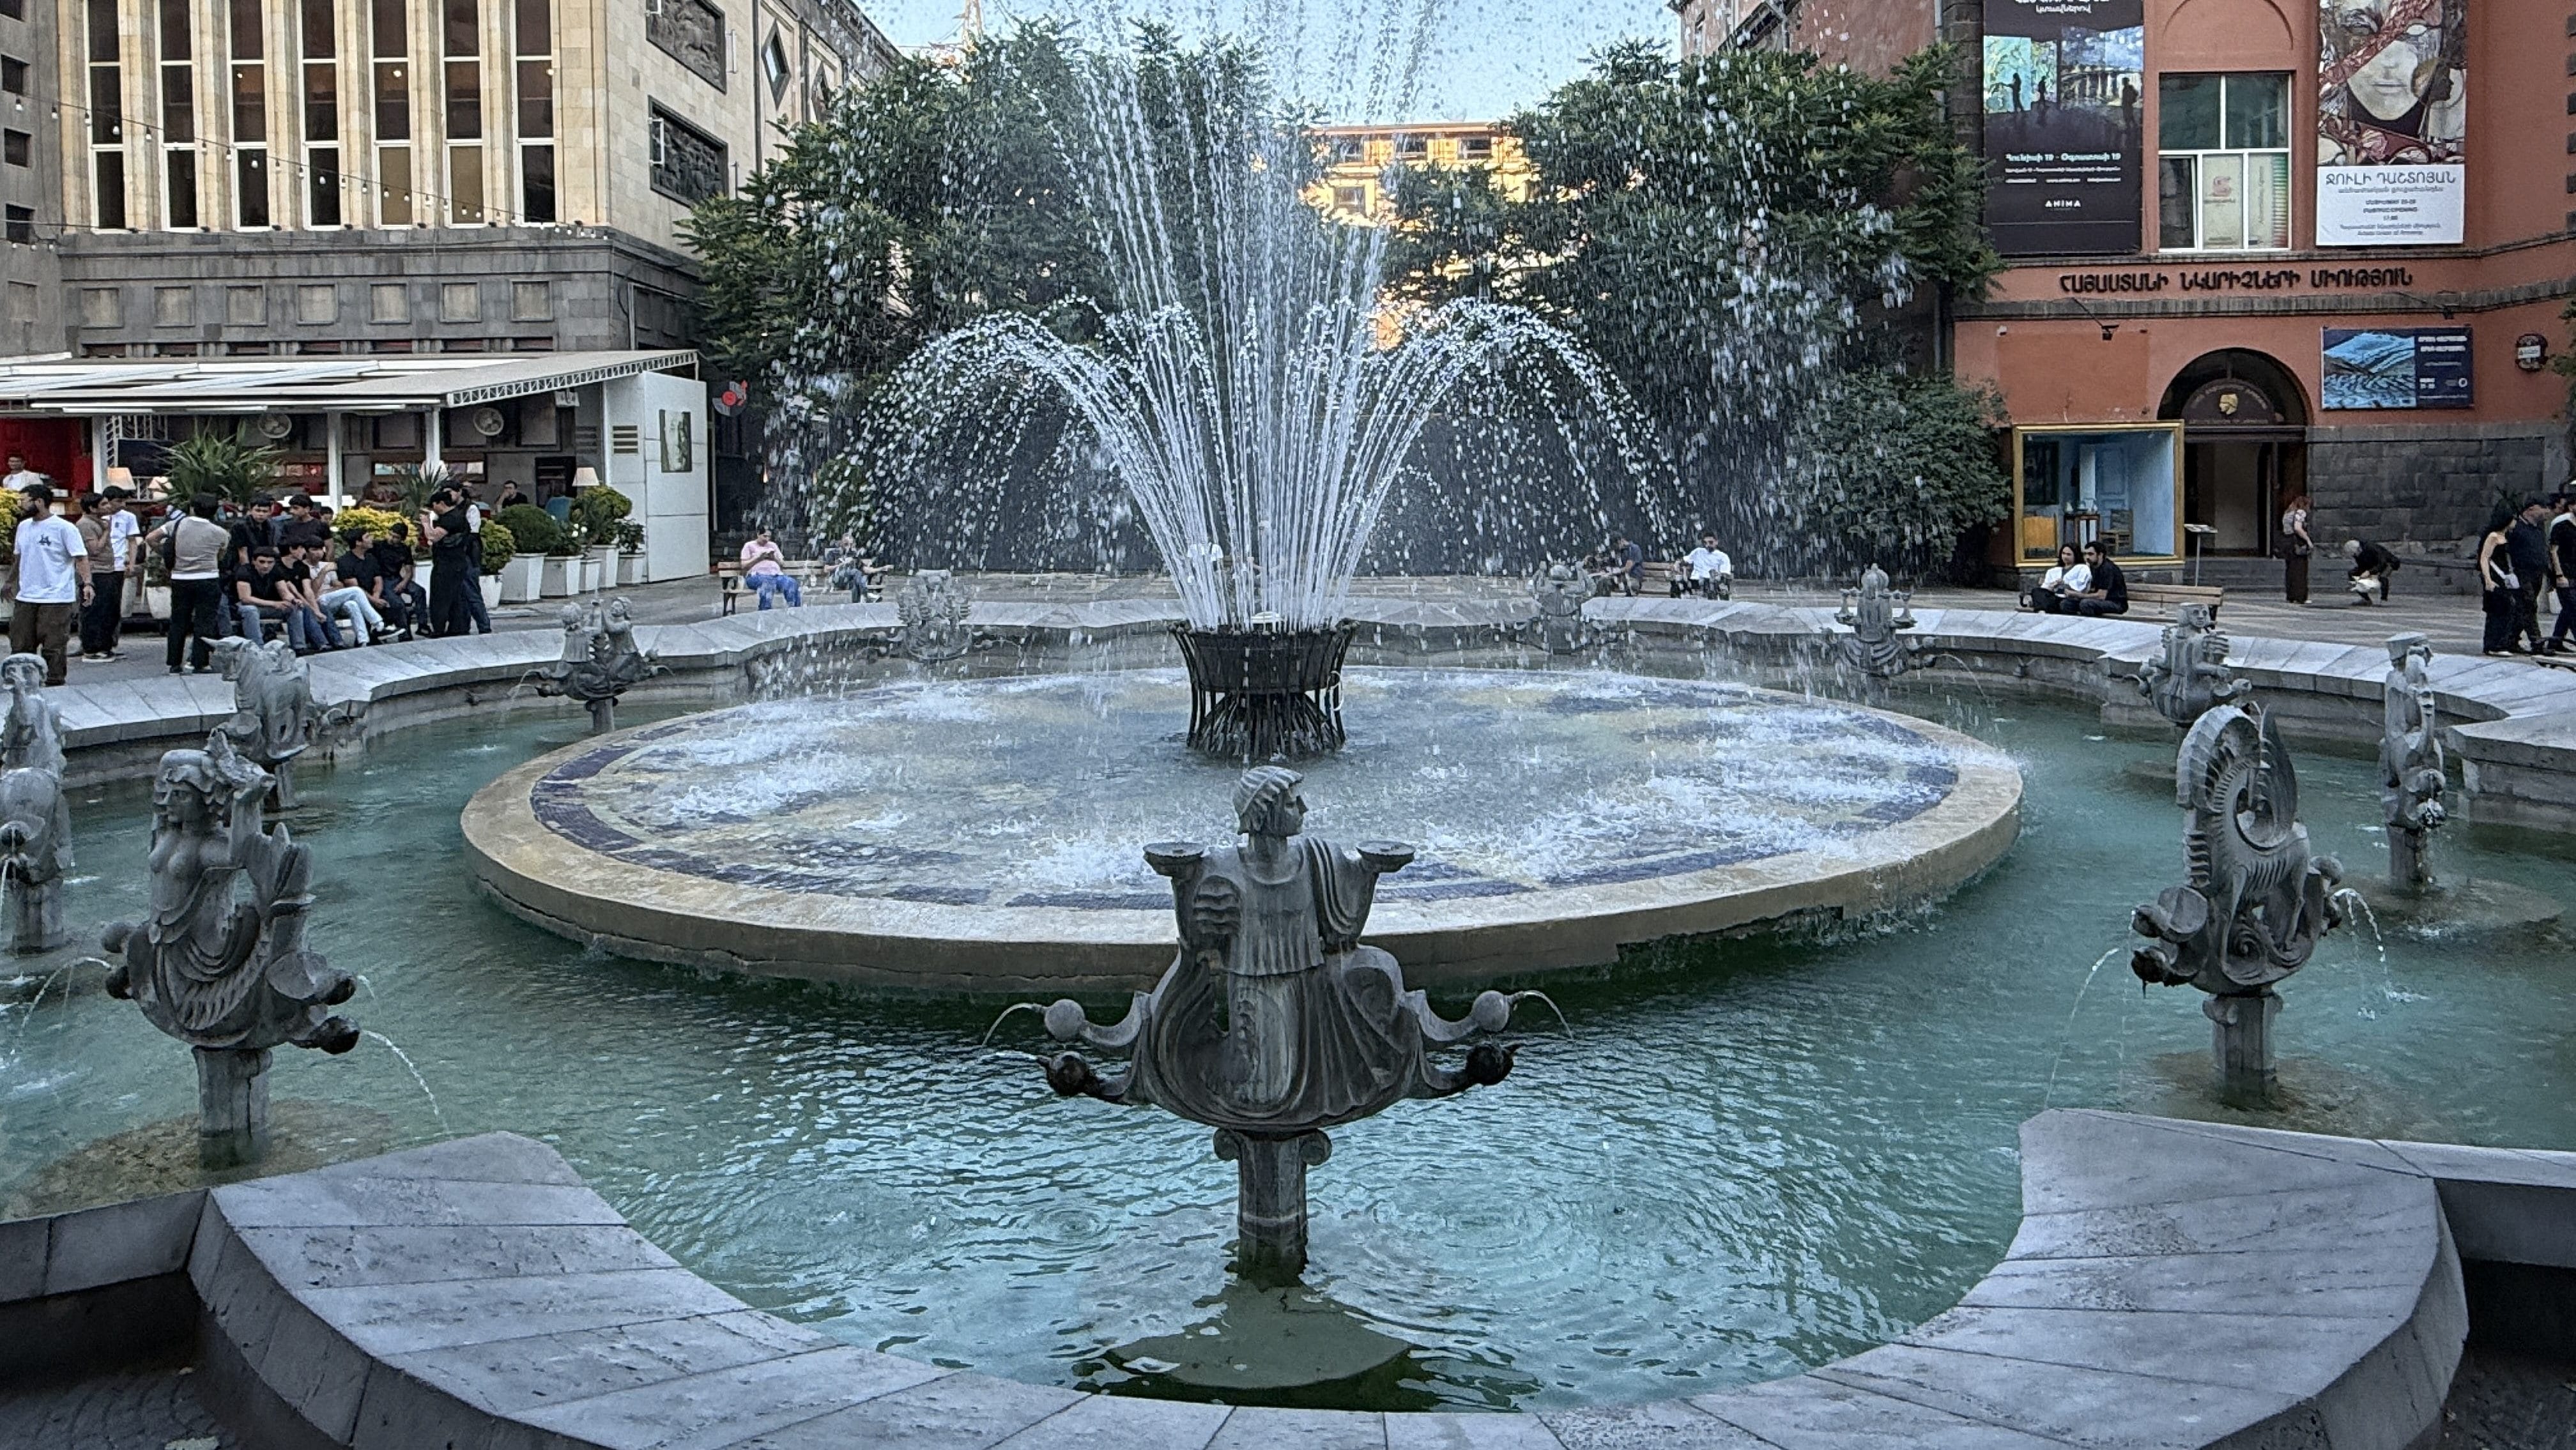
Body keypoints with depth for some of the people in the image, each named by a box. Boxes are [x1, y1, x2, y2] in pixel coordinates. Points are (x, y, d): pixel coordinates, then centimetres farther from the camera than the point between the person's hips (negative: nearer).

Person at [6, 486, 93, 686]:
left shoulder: (64, 528, -8)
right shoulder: (24, 527, 13)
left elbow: (81, 557, -12)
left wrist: (87, 583, -24)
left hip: (56, 599, -7)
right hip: (26, 597, 7)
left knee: (54, 645, -3)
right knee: (20, 645, 9)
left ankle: (55, 681, 6)